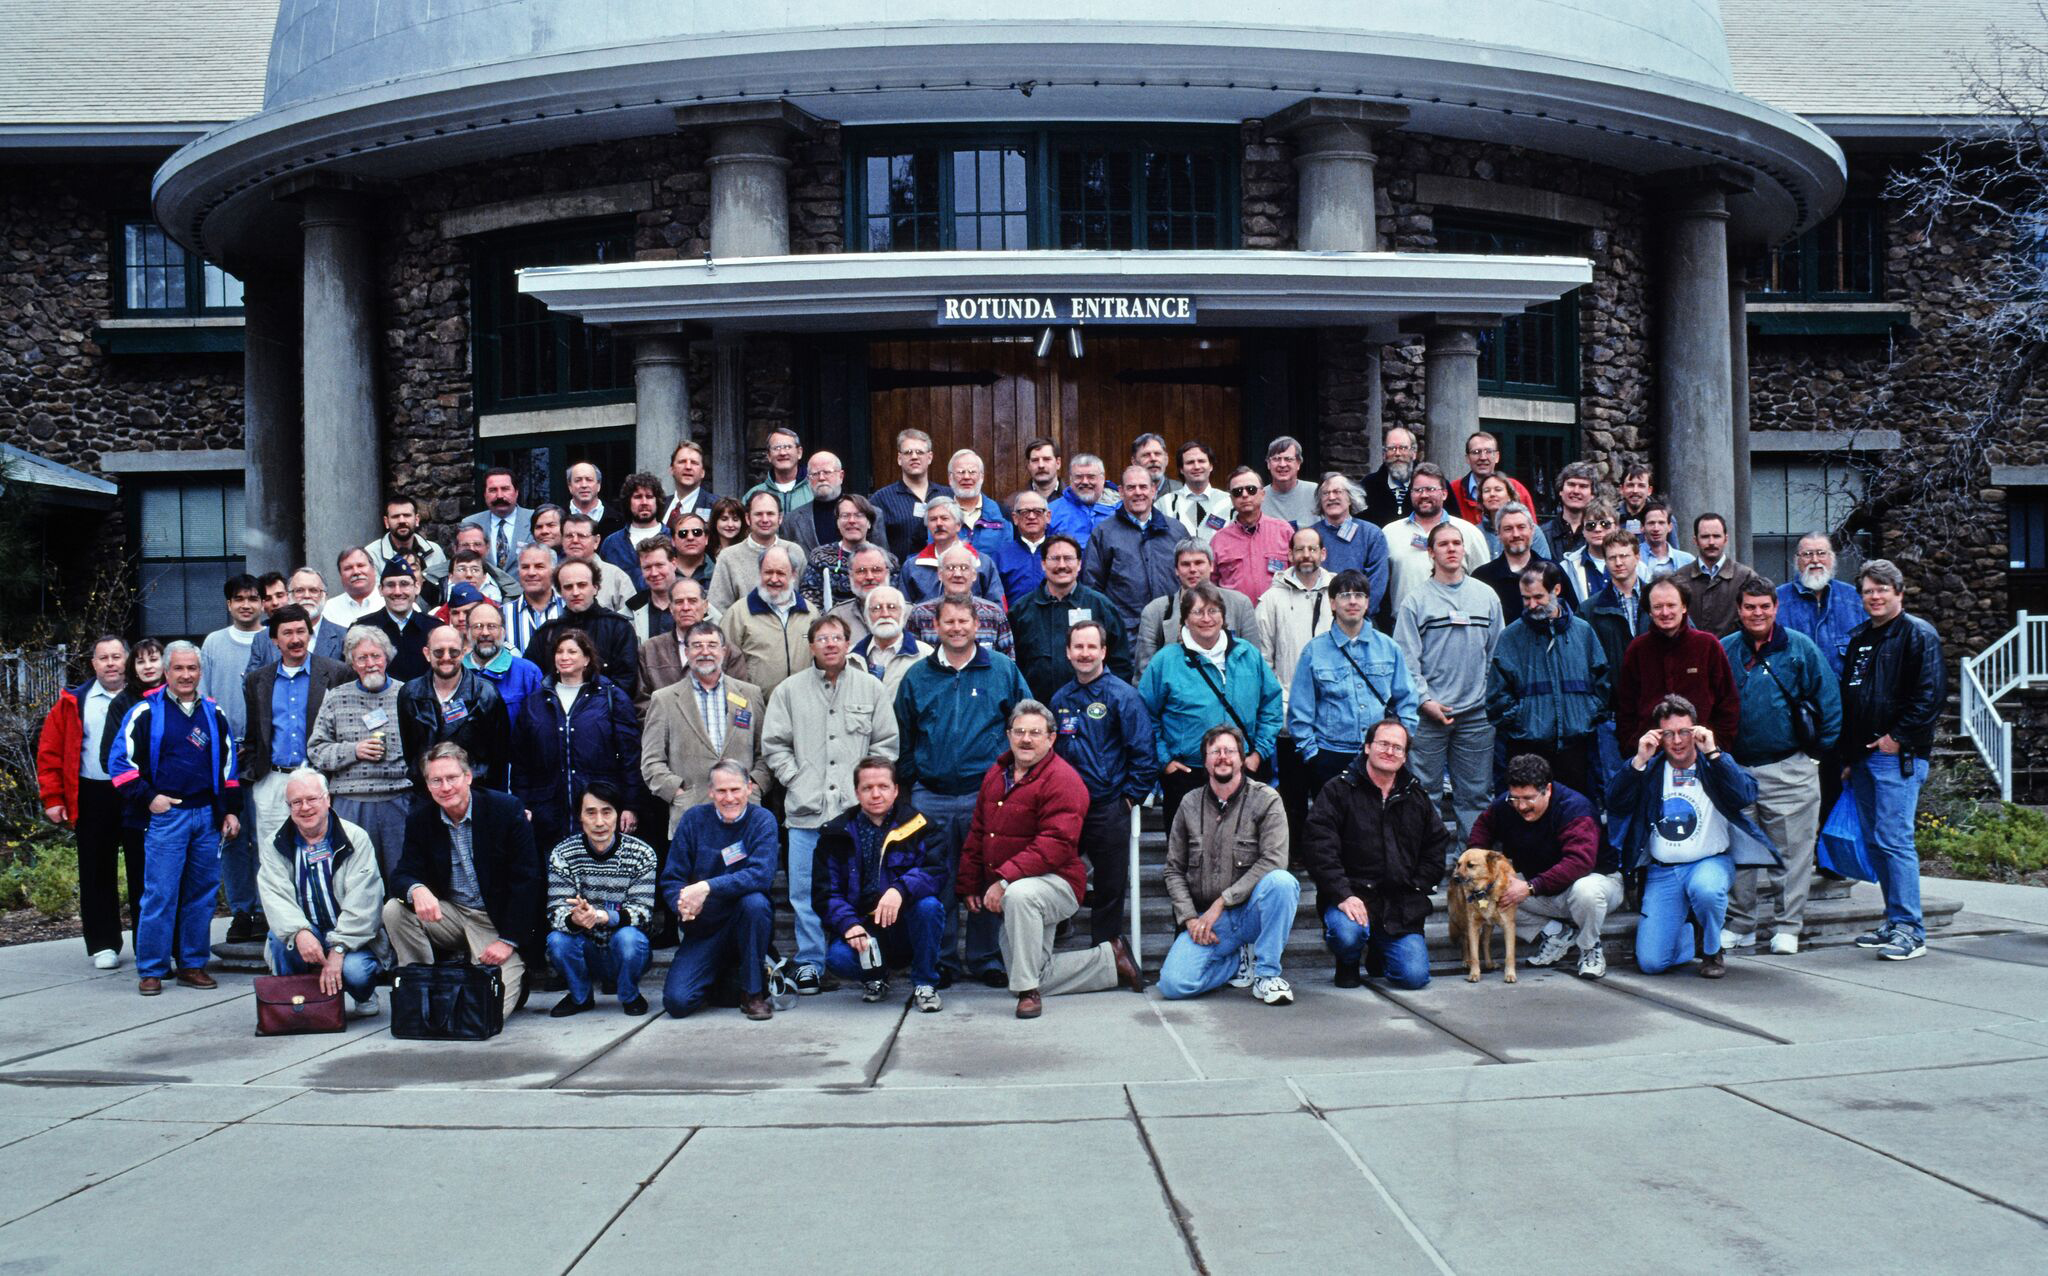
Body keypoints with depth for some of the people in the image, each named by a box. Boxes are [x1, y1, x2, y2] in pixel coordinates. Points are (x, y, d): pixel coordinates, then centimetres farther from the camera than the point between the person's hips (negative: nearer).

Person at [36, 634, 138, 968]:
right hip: (92, 797, 1)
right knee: (96, 873, 5)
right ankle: (103, 945, 13)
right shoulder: (74, 703, 5)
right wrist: (53, 798, 0)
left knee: (143, 870, 5)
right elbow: (49, 751, 7)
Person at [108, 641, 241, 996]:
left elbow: (228, 763, 18)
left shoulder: (214, 713, 12)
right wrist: (148, 798, -8)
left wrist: (230, 810, 13)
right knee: (159, 894, -6)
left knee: (202, 893, 7)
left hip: (207, 816, 4)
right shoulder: (146, 712, 0)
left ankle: (192, 964, 16)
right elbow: (120, 761, -1)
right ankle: (150, 970, 1)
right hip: (165, 816, -4)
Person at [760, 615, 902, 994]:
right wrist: (795, 779, -2)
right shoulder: (789, 690, 7)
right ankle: (810, 964, 12)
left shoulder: (871, 688, 8)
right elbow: (773, 744, 9)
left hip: (858, 808, 0)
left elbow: (886, 743, 10)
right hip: (807, 808, 0)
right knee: (806, 892, 1)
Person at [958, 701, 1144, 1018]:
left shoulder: (1062, 780, -15)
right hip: (1005, 896, 8)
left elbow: (1055, 844, -25)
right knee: (1037, 976, 6)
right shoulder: (996, 775, 11)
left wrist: (1004, 879, -31)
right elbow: (977, 834, 18)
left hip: (1057, 882, -8)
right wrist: (970, 886, 12)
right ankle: (1110, 960, 27)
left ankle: (1028, 991, -30)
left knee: (1019, 894, -41)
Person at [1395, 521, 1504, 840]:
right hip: (1429, 713, -3)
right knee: (1425, 790, 0)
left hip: (1477, 713, 3)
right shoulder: (1415, 599, 0)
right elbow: (1406, 658, -3)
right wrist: (1425, 700, -11)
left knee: (1475, 792, 7)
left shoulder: (1486, 596, 10)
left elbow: (1497, 653, 13)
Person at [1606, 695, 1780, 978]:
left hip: (1711, 862, -2)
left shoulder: (1715, 765, 0)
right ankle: (1691, 934, 25)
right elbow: (1615, 803, -10)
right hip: (1663, 872, 2)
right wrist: (1639, 761, -20)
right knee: (1650, 962, -10)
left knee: (1704, 888, -40)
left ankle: (1713, 950, -7)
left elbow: (1746, 796, -19)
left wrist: (1712, 753, -23)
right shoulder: (1651, 768, 4)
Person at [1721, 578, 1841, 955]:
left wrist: (1818, 753, 0)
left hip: (1790, 770, -2)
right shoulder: (1724, 650, 7)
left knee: (1792, 850, 1)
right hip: (1737, 767, 3)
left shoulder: (1801, 648, 0)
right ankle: (1739, 924, 18)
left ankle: (1788, 927, 10)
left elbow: (1829, 702, 3)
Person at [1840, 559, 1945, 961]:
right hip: (1864, 757, 8)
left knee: (1894, 840, -13)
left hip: (1898, 756, -8)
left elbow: (1931, 694, -13)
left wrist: (1898, 738, -16)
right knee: (1875, 842, 10)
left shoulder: (1918, 635, -4)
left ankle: (1910, 930, -10)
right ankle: (1896, 923, 17)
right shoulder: (1858, 639, 19)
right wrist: (1848, 754, 18)